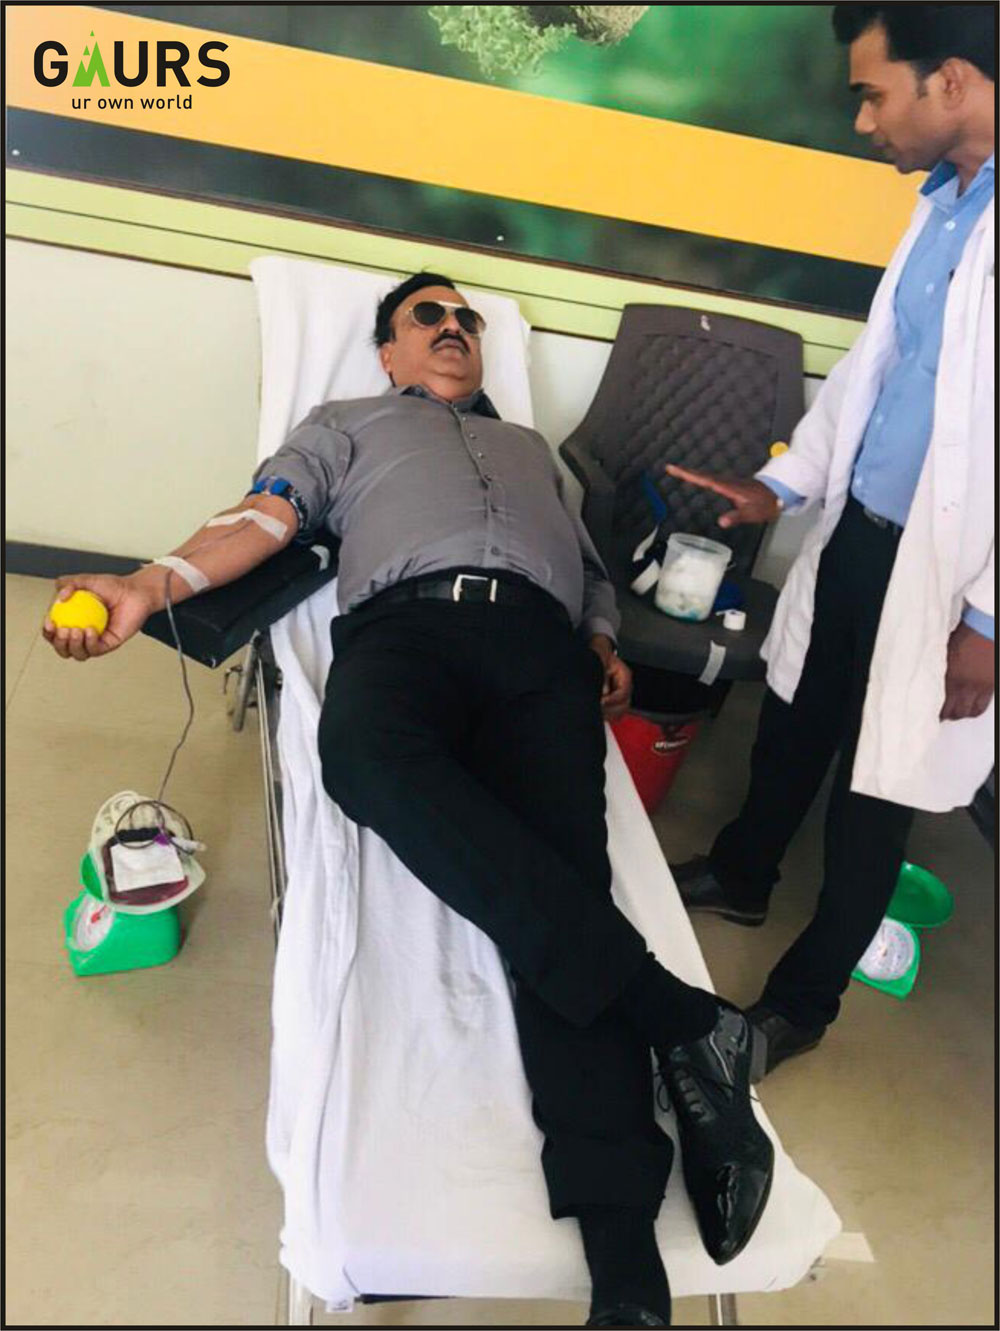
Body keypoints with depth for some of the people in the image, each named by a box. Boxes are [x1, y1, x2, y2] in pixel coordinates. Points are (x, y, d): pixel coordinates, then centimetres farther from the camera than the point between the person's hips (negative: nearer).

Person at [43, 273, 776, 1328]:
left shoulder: (532, 447, 42)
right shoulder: (345, 426, 34)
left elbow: (590, 566, 33)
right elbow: (267, 516, 15)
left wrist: (605, 647, 9)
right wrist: (151, 585, -4)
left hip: (542, 644, 2)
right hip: (405, 619, -2)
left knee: (562, 860, -27)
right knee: (366, 748, -40)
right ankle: (674, 1015, -40)